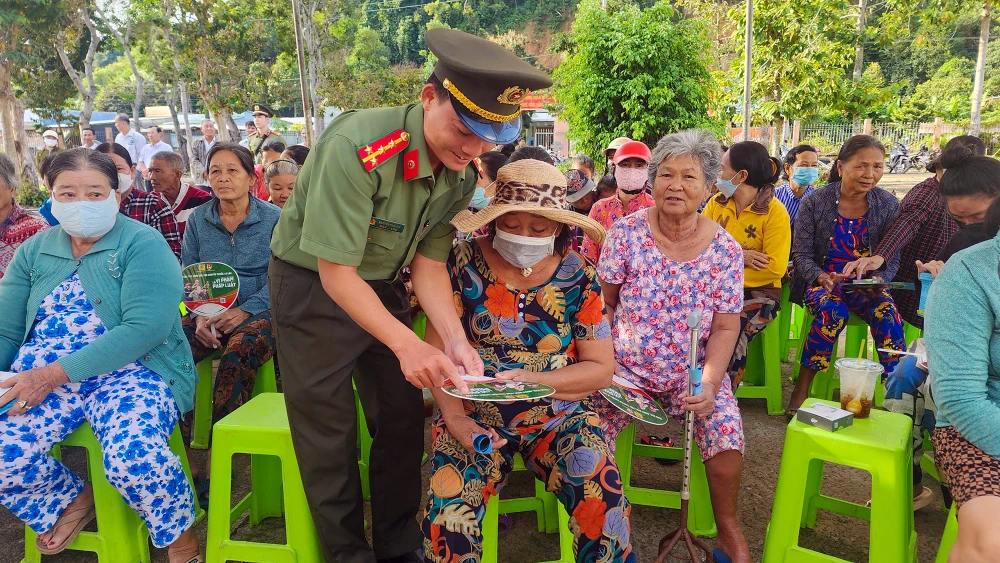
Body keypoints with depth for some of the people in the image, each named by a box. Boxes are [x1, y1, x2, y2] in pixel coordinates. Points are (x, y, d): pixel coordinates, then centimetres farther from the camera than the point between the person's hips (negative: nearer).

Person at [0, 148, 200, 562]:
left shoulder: (142, 244, -4)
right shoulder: (34, 251, 13)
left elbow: (144, 328, -16)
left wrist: (55, 373, -20)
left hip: (131, 372, -5)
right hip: (42, 377, 5)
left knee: (134, 457, -32)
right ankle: (70, 498, 13)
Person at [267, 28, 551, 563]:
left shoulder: (462, 170, -10)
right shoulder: (357, 148, -32)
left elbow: (428, 261, -5)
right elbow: (335, 272, -29)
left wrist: (454, 339, -19)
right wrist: (407, 344, -36)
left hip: (381, 285, 6)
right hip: (311, 284, -6)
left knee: (403, 419, 10)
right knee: (329, 434, 2)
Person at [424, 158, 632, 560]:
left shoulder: (578, 276, -2)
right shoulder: (463, 263, -4)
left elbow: (601, 370, -2)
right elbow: (437, 351, -4)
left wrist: (534, 380, -18)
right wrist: (455, 418, -19)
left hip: (558, 417, 1)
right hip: (475, 416, 0)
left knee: (604, 505, -23)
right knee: (447, 521, -25)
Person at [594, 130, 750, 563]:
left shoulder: (725, 250, -7)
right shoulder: (626, 232, -9)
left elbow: (726, 327, -5)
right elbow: (604, 302, -1)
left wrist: (708, 382, -19)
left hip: (694, 370, 1)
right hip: (626, 366, 0)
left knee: (725, 429, -20)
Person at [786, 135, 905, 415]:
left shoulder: (888, 205, -2)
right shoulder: (814, 202, -10)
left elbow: (892, 258, 2)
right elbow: (801, 254, -7)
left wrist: (879, 281, -19)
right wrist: (821, 277, -27)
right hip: (820, 279, -2)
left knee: (887, 314, -28)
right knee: (833, 313, -33)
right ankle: (800, 392, -23)